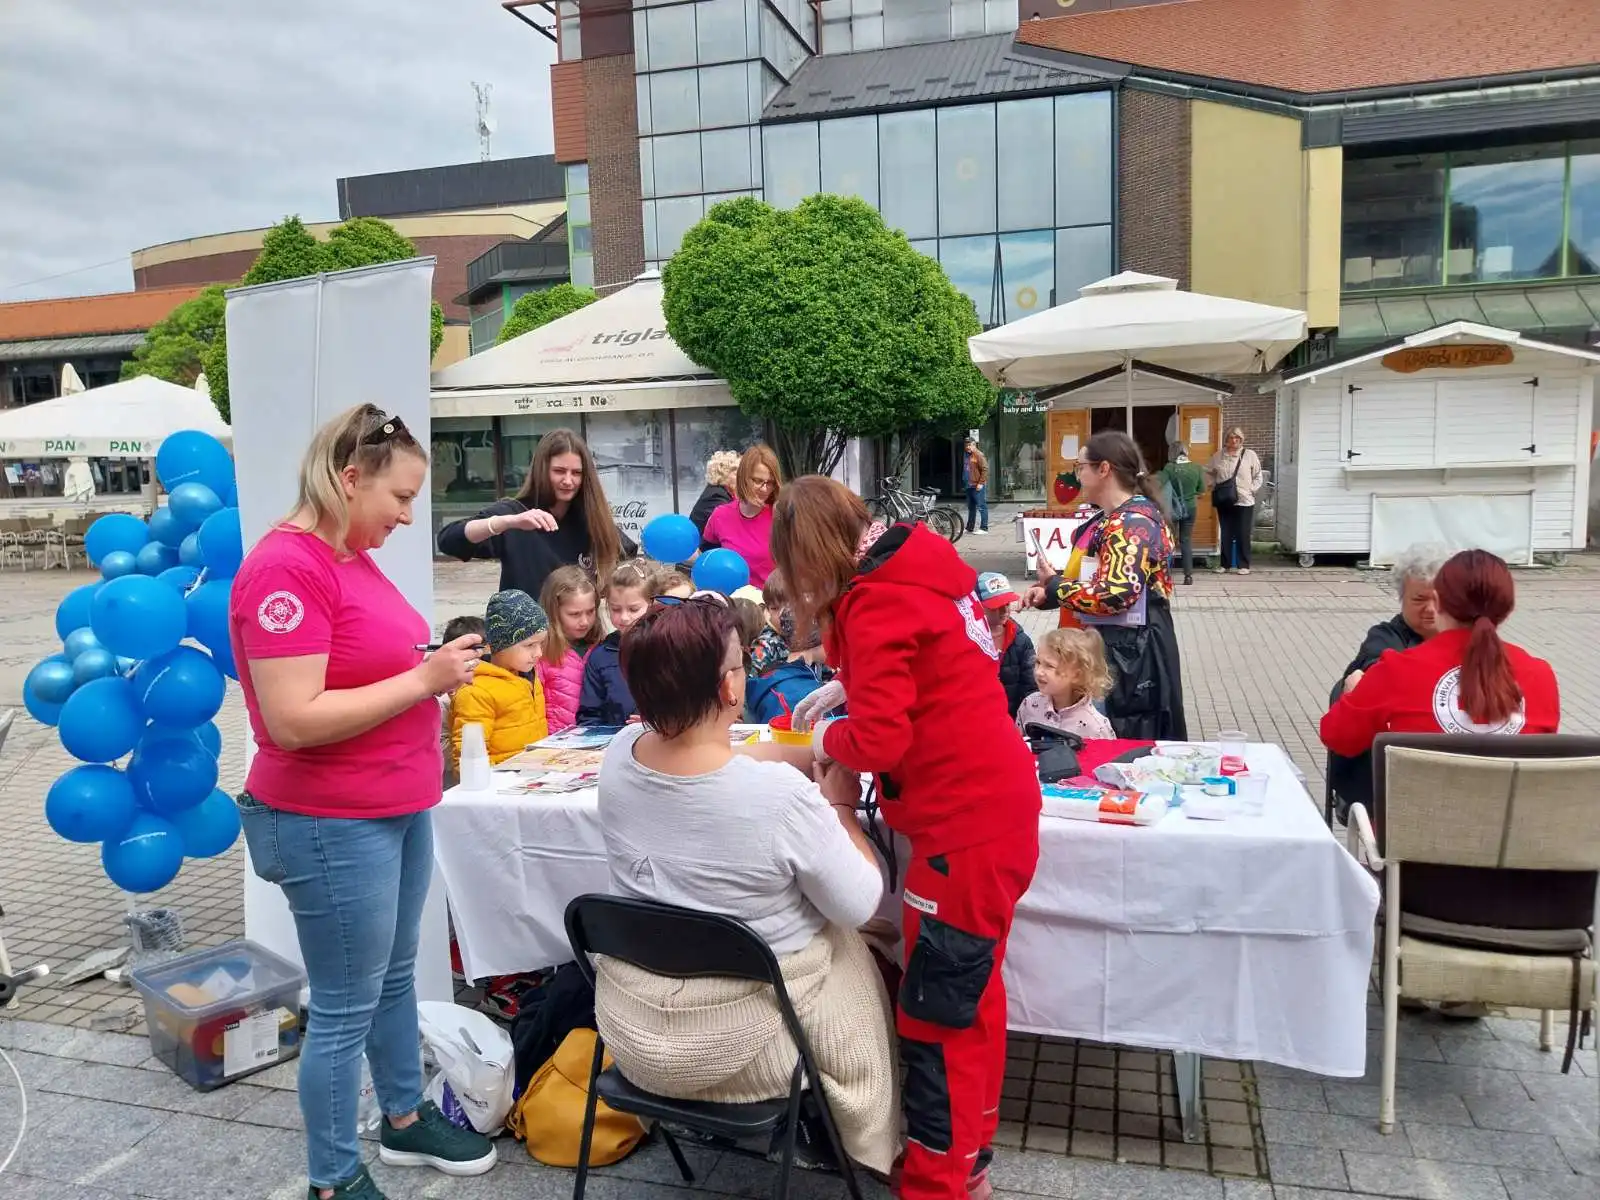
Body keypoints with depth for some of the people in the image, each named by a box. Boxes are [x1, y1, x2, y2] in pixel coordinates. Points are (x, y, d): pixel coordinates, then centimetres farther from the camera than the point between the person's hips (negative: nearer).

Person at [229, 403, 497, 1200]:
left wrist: (434, 662, 2)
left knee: (395, 977, 23)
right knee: (345, 1008, 6)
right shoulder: (285, 568, -21)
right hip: (334, 827, -9)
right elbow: (294, 720, -26)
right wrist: (423, 680, -23)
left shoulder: (354, 557, 7)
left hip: (399, 809, 9)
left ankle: (405, 1121, 42)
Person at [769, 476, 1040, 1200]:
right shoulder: (920, 564, 7)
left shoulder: (877, 602, -19)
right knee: (975, 994, 21)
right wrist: (847, 686, 17)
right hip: (998, 802, 10)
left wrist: (824, 739, -3)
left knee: (937, 1017, 2)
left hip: (966, 825, -10)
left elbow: (877, 741, -23)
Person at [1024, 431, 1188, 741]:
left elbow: (1113, 596, -29)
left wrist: (1054, 584, -14)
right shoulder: (1111, 518, 13)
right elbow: (1092, 580, 21)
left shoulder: (1133, 522, -19)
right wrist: (1047, 594, 5)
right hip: (1110, 645, 10)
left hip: (1130, 651, -10)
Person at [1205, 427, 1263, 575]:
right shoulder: (1218, 456, 5)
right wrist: (1213, 486, 4)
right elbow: (1209, 472, 17)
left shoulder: (1250, 455, 0)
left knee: (1243, 535, 0)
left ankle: (1243, 565, 8)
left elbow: (1258, 476, 4)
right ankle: (1224, 564, 17)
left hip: (1244, 501, -2)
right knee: (1226, 534, 9)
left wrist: (1252, 490, -5)